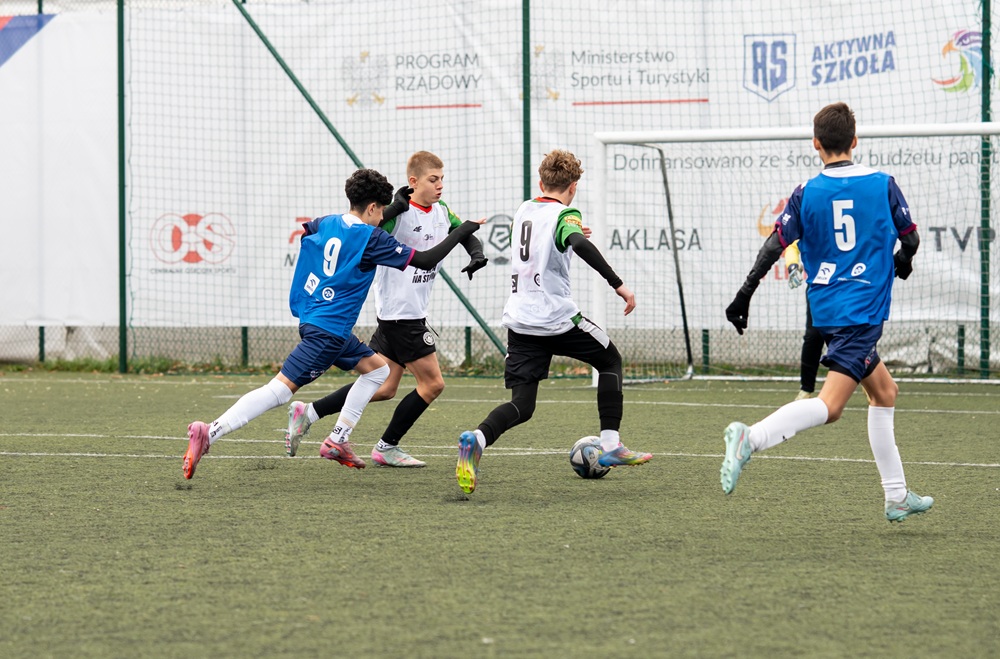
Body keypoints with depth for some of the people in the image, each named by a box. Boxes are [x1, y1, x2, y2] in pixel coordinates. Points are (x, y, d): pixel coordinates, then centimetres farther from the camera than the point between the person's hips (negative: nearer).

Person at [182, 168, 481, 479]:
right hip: (327, 329, -10)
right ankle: (209, 433, -25)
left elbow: (300, 228, 32)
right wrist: (461, 232, -1)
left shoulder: (327, 223, 9)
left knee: (378, 368, 18)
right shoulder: (370, 238, -12)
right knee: (281, 388, -15)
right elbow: (426, 260, -11)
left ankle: (337, 441, 15)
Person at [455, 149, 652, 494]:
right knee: (610, 360, 20)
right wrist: (618, 284, -28)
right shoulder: (564, 214, -7)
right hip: (558, 319, -5)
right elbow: (580, 244, -29)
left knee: (521, 406, 2)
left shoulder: (523, 211, 13)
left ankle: (477, 439, -29)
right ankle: (611, 446, 14)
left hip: (519, 320, 5)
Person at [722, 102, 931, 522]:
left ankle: (896, 496, 22)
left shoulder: (807, 193, 1)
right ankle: (750, 438, -36)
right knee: (830, 405, -15)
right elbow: (910, 239, 8)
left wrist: (744, 296, 1)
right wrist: (901, 262, 31)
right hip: (864, 309, -5)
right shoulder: (882, 185, -2)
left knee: (884, 392, 20)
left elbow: (774, 246, -4)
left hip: (826, 309, 5)